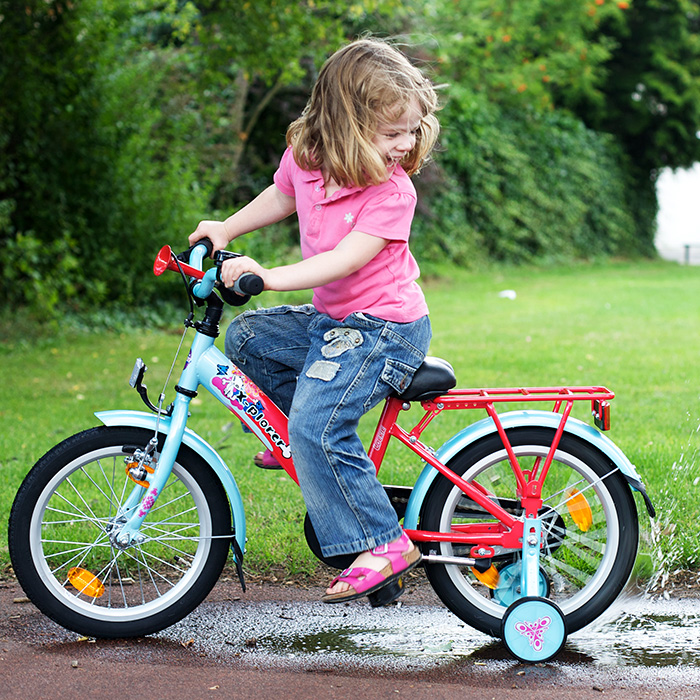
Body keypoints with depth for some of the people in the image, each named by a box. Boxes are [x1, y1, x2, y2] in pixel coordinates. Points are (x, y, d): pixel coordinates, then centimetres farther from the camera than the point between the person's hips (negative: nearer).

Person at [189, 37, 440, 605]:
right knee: (247, 336, 15)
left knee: (316, 428, -22)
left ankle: (382, 545, -16)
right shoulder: (304, 158, -1)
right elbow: (281, 198, 22)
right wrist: (225, 229, 15)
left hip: (383, 328, -8)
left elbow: (345, 259, -33)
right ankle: (308, 448, 24)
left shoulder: (391, 192, -22)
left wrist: (270, 276, -43)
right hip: (330, 319, 8)